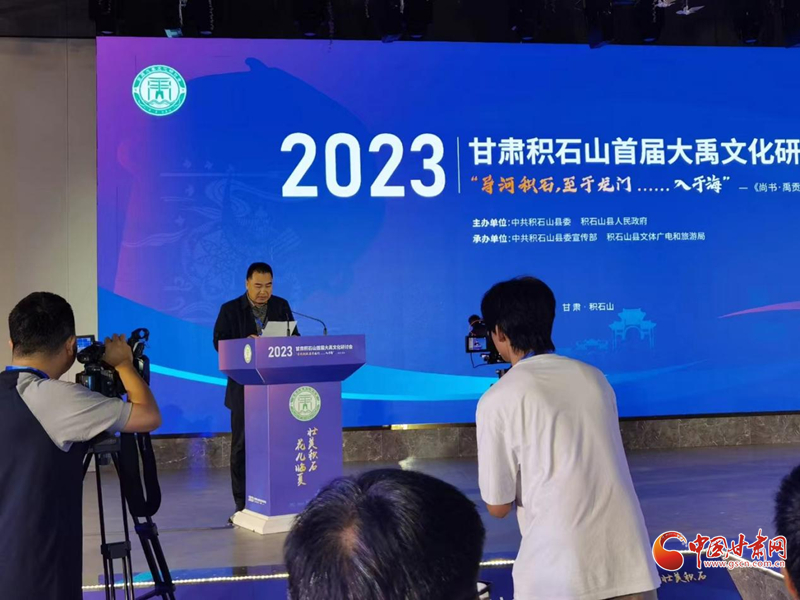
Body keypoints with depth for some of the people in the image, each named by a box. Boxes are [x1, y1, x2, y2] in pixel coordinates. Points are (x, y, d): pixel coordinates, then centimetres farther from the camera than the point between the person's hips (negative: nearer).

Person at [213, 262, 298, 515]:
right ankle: (242, 504, 8)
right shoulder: (230, 310, 1)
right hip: (245, 387, -2)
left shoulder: (281, 306, 10)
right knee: (242, 445, 2)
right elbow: (219, 342, -6)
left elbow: (294, 337, 10)